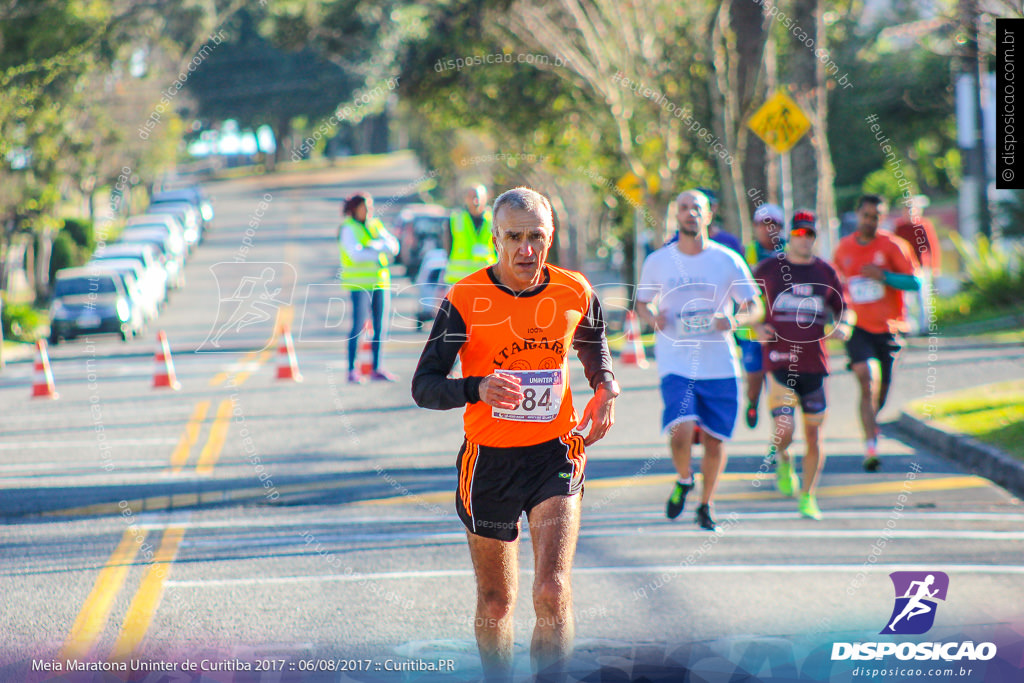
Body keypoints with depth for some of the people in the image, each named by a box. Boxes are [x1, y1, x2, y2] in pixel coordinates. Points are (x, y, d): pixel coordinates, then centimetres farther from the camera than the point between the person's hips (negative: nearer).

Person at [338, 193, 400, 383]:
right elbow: (355, 254, -17)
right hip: (359, 283, -6)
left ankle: (377, 369, 10)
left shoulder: (375, 225, 13)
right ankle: (352, 371, -7)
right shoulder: (348, 228, -5)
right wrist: (379, 255, -14)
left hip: (380, 282, 6)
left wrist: (376, 245, -16)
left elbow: (393, 245, 3)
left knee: (380, 326, 5)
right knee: (359, 326, -10)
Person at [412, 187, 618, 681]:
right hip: (489, 459, -1)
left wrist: (606, 388, -3)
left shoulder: (575, 293, -2)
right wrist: (477, 389, -30)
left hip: (555, 454, 1)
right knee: (496, 602, 11)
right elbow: (424, 386, -10)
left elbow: (594, 348, 20)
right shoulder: (465, 300, -10)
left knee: (552, 591, -17)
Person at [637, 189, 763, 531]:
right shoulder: (658, 261, 4)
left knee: (714, 438, 5)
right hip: (676, 364, -1)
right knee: (681, 432, -18)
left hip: (720, 365, 1)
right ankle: (683, 481, 15)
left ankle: (706, 504, 27)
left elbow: (755, 308, 6)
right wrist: (652, 318, -8)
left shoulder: (728, 261, 2)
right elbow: (641, 303, 16)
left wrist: (734, 320, -16)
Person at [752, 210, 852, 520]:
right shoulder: (768, 268, 4)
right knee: (785, 430, -14)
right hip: (779, 361, -2)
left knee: (813, 433, 2)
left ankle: (807, 497, 15)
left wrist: (842, 326, -1)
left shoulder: (826, 272, 10)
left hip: (815, 363, 2)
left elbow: (842, 308, 20)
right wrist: (758, 327, -5)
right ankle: (782, 459, 21)